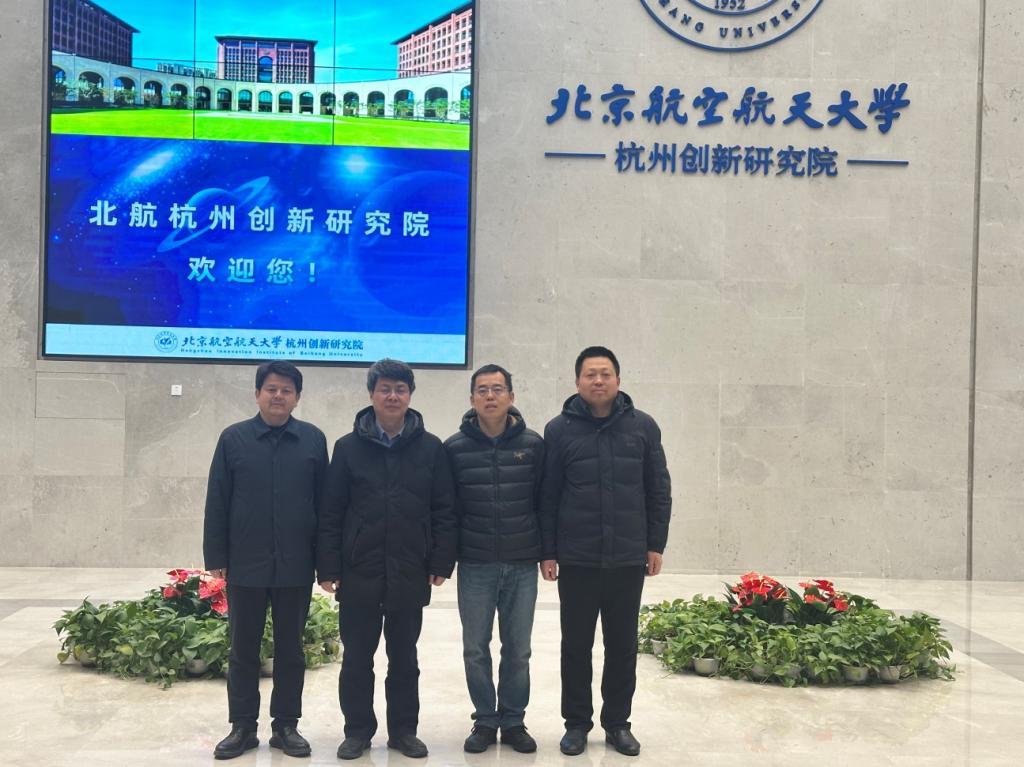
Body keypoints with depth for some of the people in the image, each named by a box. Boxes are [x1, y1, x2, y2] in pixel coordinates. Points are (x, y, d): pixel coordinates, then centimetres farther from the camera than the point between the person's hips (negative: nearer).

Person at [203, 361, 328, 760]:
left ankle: (286, 725, 21)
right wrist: (216, 557, -2)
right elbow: (217, 502, 1)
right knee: (243, 649, 9)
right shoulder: (233, 438, 0)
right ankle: (243, 726, 21)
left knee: (290, 649, 10)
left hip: (295, 566, 0)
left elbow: (324, 502, 4)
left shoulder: (313, 440, 1)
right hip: (245, 565, 0)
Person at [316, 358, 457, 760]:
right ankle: (358, 730, 22)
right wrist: (328, 567, -5)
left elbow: (444, 511, 2)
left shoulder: (431, 448, 1)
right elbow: (331, 513, 0)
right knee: (357, 657, 8)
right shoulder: (349, 447, 0)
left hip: (410, 573, 0)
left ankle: (404, 730, 24)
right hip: (359, 572, 0)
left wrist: (441, 562, -3)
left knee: (404, 657, 12)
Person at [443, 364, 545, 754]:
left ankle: (513, 721, 23)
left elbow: (544, 501, 4)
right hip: (475, 566, 0)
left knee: (517, 649, 9)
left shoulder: (533, 444, 0)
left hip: (523, 565, 0)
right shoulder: (455, 447, -2)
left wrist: (547, 551, 1)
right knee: (476, 649, 7)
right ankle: (485, 721, 22)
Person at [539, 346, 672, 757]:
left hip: (628, 559, 1)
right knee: (576, 644, 8)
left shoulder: (643, 426, 1)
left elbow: (658, 490, 5)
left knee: (623, 645, 11)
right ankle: (577, 723, 22)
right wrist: (546, 551, -2)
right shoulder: (559, 430, -2)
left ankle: (618, 723, 25)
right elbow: (547, 495, 0)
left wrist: (655, 544, 3)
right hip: (576, 560, -1)